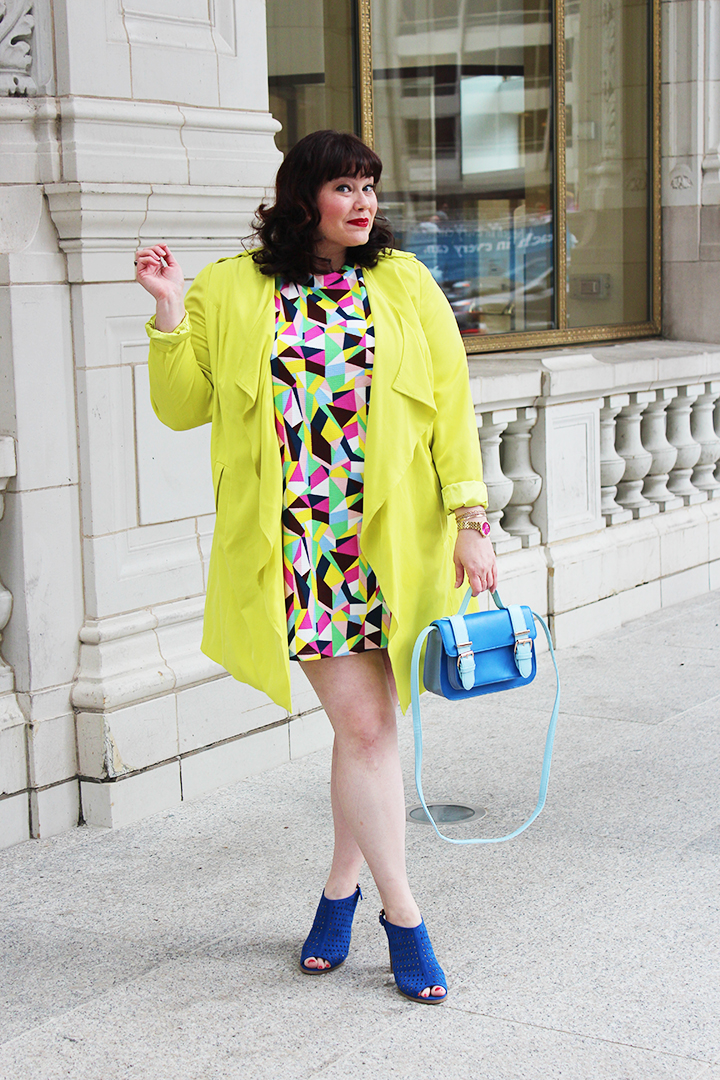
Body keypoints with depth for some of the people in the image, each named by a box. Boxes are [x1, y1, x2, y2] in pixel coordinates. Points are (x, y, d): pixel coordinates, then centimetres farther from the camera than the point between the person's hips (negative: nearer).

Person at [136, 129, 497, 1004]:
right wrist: (169, 312, -5)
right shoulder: (230, 293, 6)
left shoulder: (406, 286, 8)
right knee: (364, 725, -6)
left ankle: (340, 890, 27)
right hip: (295, 542, -1)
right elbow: (181, 406, 9)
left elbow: (451, 407, 7)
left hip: (392, 538, 2)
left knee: (367, 724, 6)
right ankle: (402, 915, 7)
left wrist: (470, 518, -1)